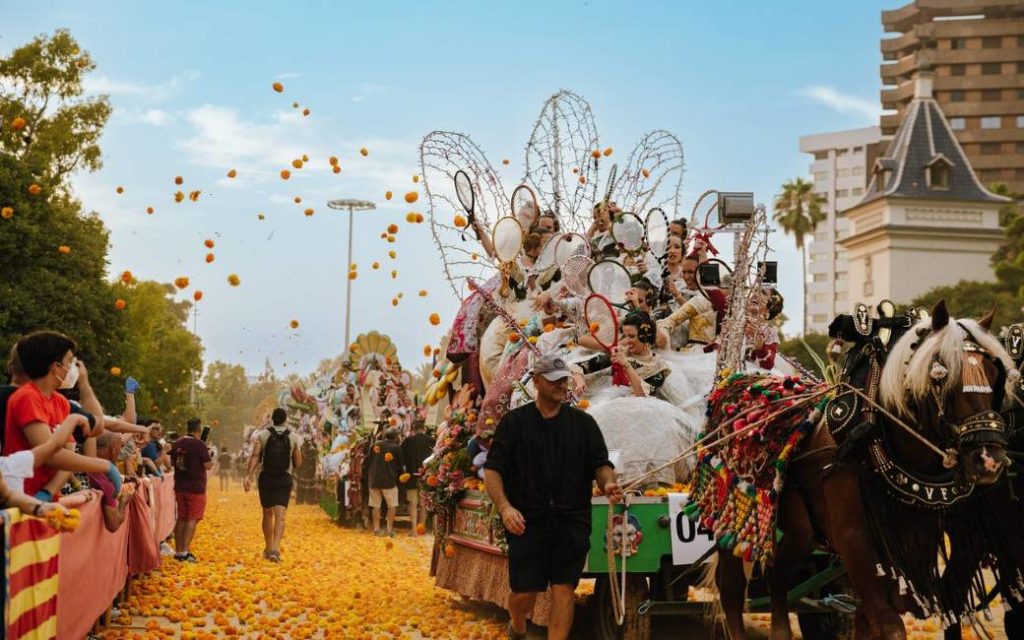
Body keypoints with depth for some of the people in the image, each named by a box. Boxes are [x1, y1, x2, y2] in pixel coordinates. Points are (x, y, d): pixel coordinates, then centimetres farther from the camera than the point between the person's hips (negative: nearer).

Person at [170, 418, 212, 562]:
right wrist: (212, 461, 4)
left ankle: (178, 551, 16)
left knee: (181, 518, 14)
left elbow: (172, 462, 16)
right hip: (196, 487, -6)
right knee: (192, 519, -2)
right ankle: (184, 551, -9)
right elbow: (207, 465, -15)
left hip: (180, 486, 6)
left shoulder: (177, 443, 5)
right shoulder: (199, 445, -14)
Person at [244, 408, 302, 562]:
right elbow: (298, 463, 4)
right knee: (280, 516, -8)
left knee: (268, 514, 18)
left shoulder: (262, 435, 0)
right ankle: (275, 549, -26)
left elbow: (255, 456, -12)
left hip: (266, 478, 1)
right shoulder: (294, 438, 1)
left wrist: (249, 475, -17)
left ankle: (268, 548, 29)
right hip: (284, 479, -1)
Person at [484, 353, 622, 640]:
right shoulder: (514, 422, 3)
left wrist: (608, 483, -18)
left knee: (563, 590, -3)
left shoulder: (583, 423, 10)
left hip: (572, 522, 2)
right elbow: (492, 470, -1)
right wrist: (505, 506, -17)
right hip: (527, 522, -1)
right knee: (523, 593, 2)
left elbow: (600, 464, 6)